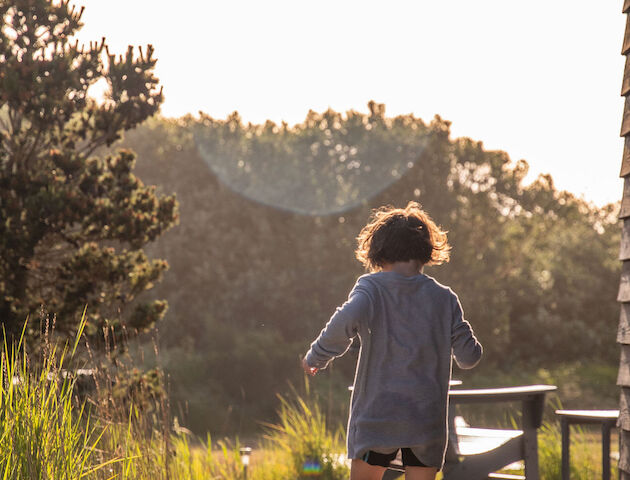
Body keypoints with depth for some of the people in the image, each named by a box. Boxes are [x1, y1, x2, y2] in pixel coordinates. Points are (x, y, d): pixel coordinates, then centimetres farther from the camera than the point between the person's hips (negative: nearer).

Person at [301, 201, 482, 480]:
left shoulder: (371, 287, -4)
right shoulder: (444, 298, 2)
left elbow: (347, 321, -25)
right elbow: (469, 357, 2)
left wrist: (317, 357, -11)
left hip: (376, 416, -2)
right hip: (428, 421, 2)